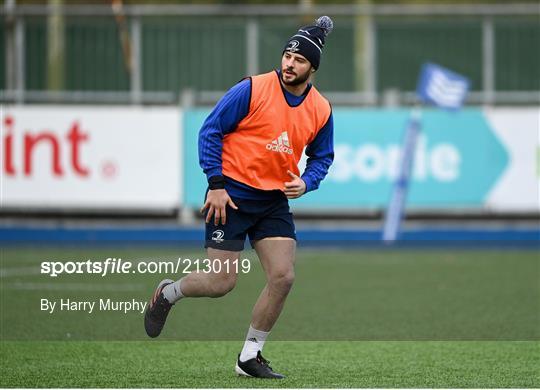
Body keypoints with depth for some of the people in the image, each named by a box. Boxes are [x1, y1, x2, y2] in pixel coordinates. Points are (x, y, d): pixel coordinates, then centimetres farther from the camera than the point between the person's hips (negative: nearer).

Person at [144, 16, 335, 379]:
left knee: (283, 277, -7)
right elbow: (211, 130, -9)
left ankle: (250, 356, 9)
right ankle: (167, 293, 26)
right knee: (221, 283, -7)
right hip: (231, 196, -4)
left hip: (275, 200, 5)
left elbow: (322, 156, 16)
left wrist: (306, 181, -6)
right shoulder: (252, 90, -13)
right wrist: (216, 184, -14)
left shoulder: (322, 110, 1)